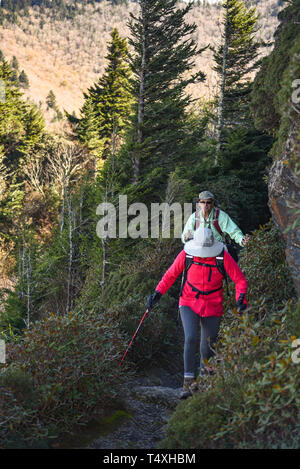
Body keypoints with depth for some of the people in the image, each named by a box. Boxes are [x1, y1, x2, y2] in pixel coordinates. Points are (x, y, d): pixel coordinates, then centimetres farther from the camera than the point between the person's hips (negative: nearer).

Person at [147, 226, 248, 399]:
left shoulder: (223, 257, -16)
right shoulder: (187, 254, -13)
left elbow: (240, 279, -8)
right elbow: (171, 274, 2)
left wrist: (241, 298, -24)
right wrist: (158, 292, -6)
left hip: (212, 307, 0)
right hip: (189, 303, 0)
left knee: (208, 346, 6)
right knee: (191, 339, -20)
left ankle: (205, 371, 36)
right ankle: (189, 381, -9)